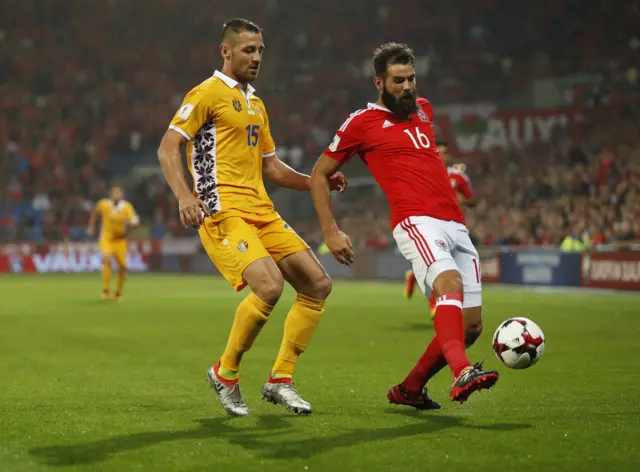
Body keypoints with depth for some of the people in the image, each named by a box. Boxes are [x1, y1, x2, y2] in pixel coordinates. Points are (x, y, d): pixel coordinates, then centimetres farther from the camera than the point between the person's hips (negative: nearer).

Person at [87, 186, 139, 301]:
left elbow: (135, 220, -24)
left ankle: (118, 293, 23)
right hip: (106, 238, -2)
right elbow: (95, 212, 14)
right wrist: (91, 226, 17)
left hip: (120, 240, 2)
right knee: (107, 259, -28)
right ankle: (106, 291, -23)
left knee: (122, 267, 0)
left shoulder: (127, 207, -10)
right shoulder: (104, 204, -8)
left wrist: (130, 221, -46)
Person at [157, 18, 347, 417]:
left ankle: (280, 379, 10)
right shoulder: (208, 93, -2)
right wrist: (185, 196, -26)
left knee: (318, 285, 2)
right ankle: (226, 373, -5)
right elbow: (167, 148, -10)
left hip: (263, 213, 9)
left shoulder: (256, 105, 23)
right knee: (269, 287, -26)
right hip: (223, 213, -9)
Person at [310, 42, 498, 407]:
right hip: (417, 222, -7)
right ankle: (462, 373, -55)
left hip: (456, 225, 7)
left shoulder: (423, 109, 22)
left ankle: (409, 389, 17)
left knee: (472, 325, 1)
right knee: (450, 284, -35)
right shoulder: (362, 122, 4)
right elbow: (320, 174, 10)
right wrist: (331, 232, 2)